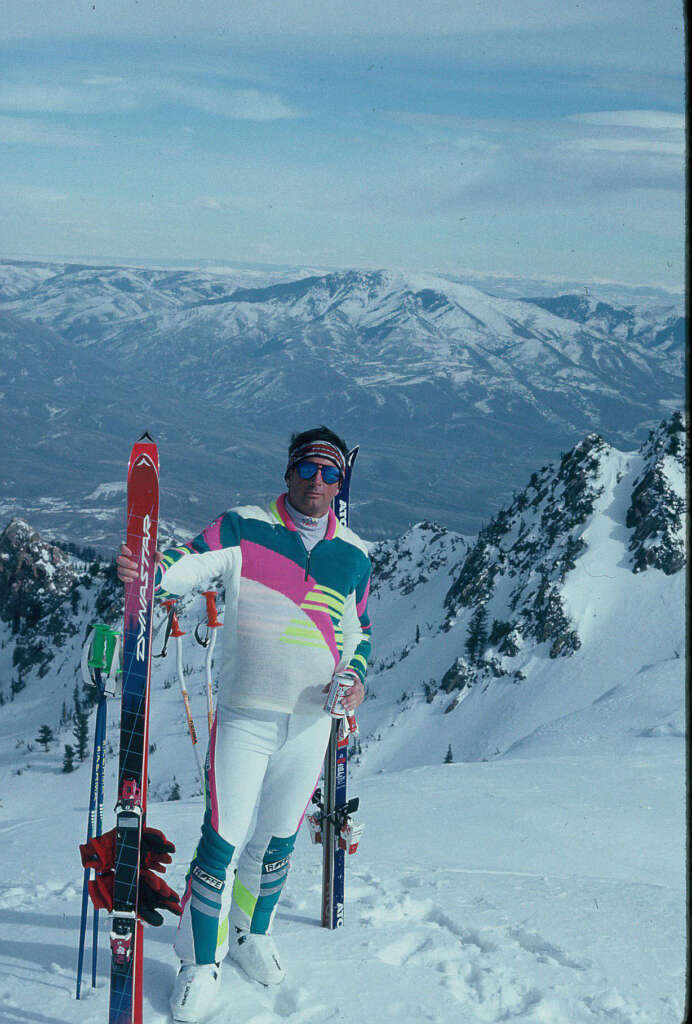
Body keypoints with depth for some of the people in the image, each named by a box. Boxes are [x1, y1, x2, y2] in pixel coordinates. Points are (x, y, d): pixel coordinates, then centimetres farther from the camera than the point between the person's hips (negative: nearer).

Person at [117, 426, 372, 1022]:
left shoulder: (354, 555, 6)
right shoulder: (243, 529, -4)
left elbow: (358, 633, 17)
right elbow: (192, 566, -18)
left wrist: (355, 674, -3)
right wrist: (150, 575, -39)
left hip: (311, 722, 4)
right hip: (245, 715, -3)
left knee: (278, 841, 17)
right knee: (222, 842, -6)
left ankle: (253, 934, 40)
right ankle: (201, 963, 13)